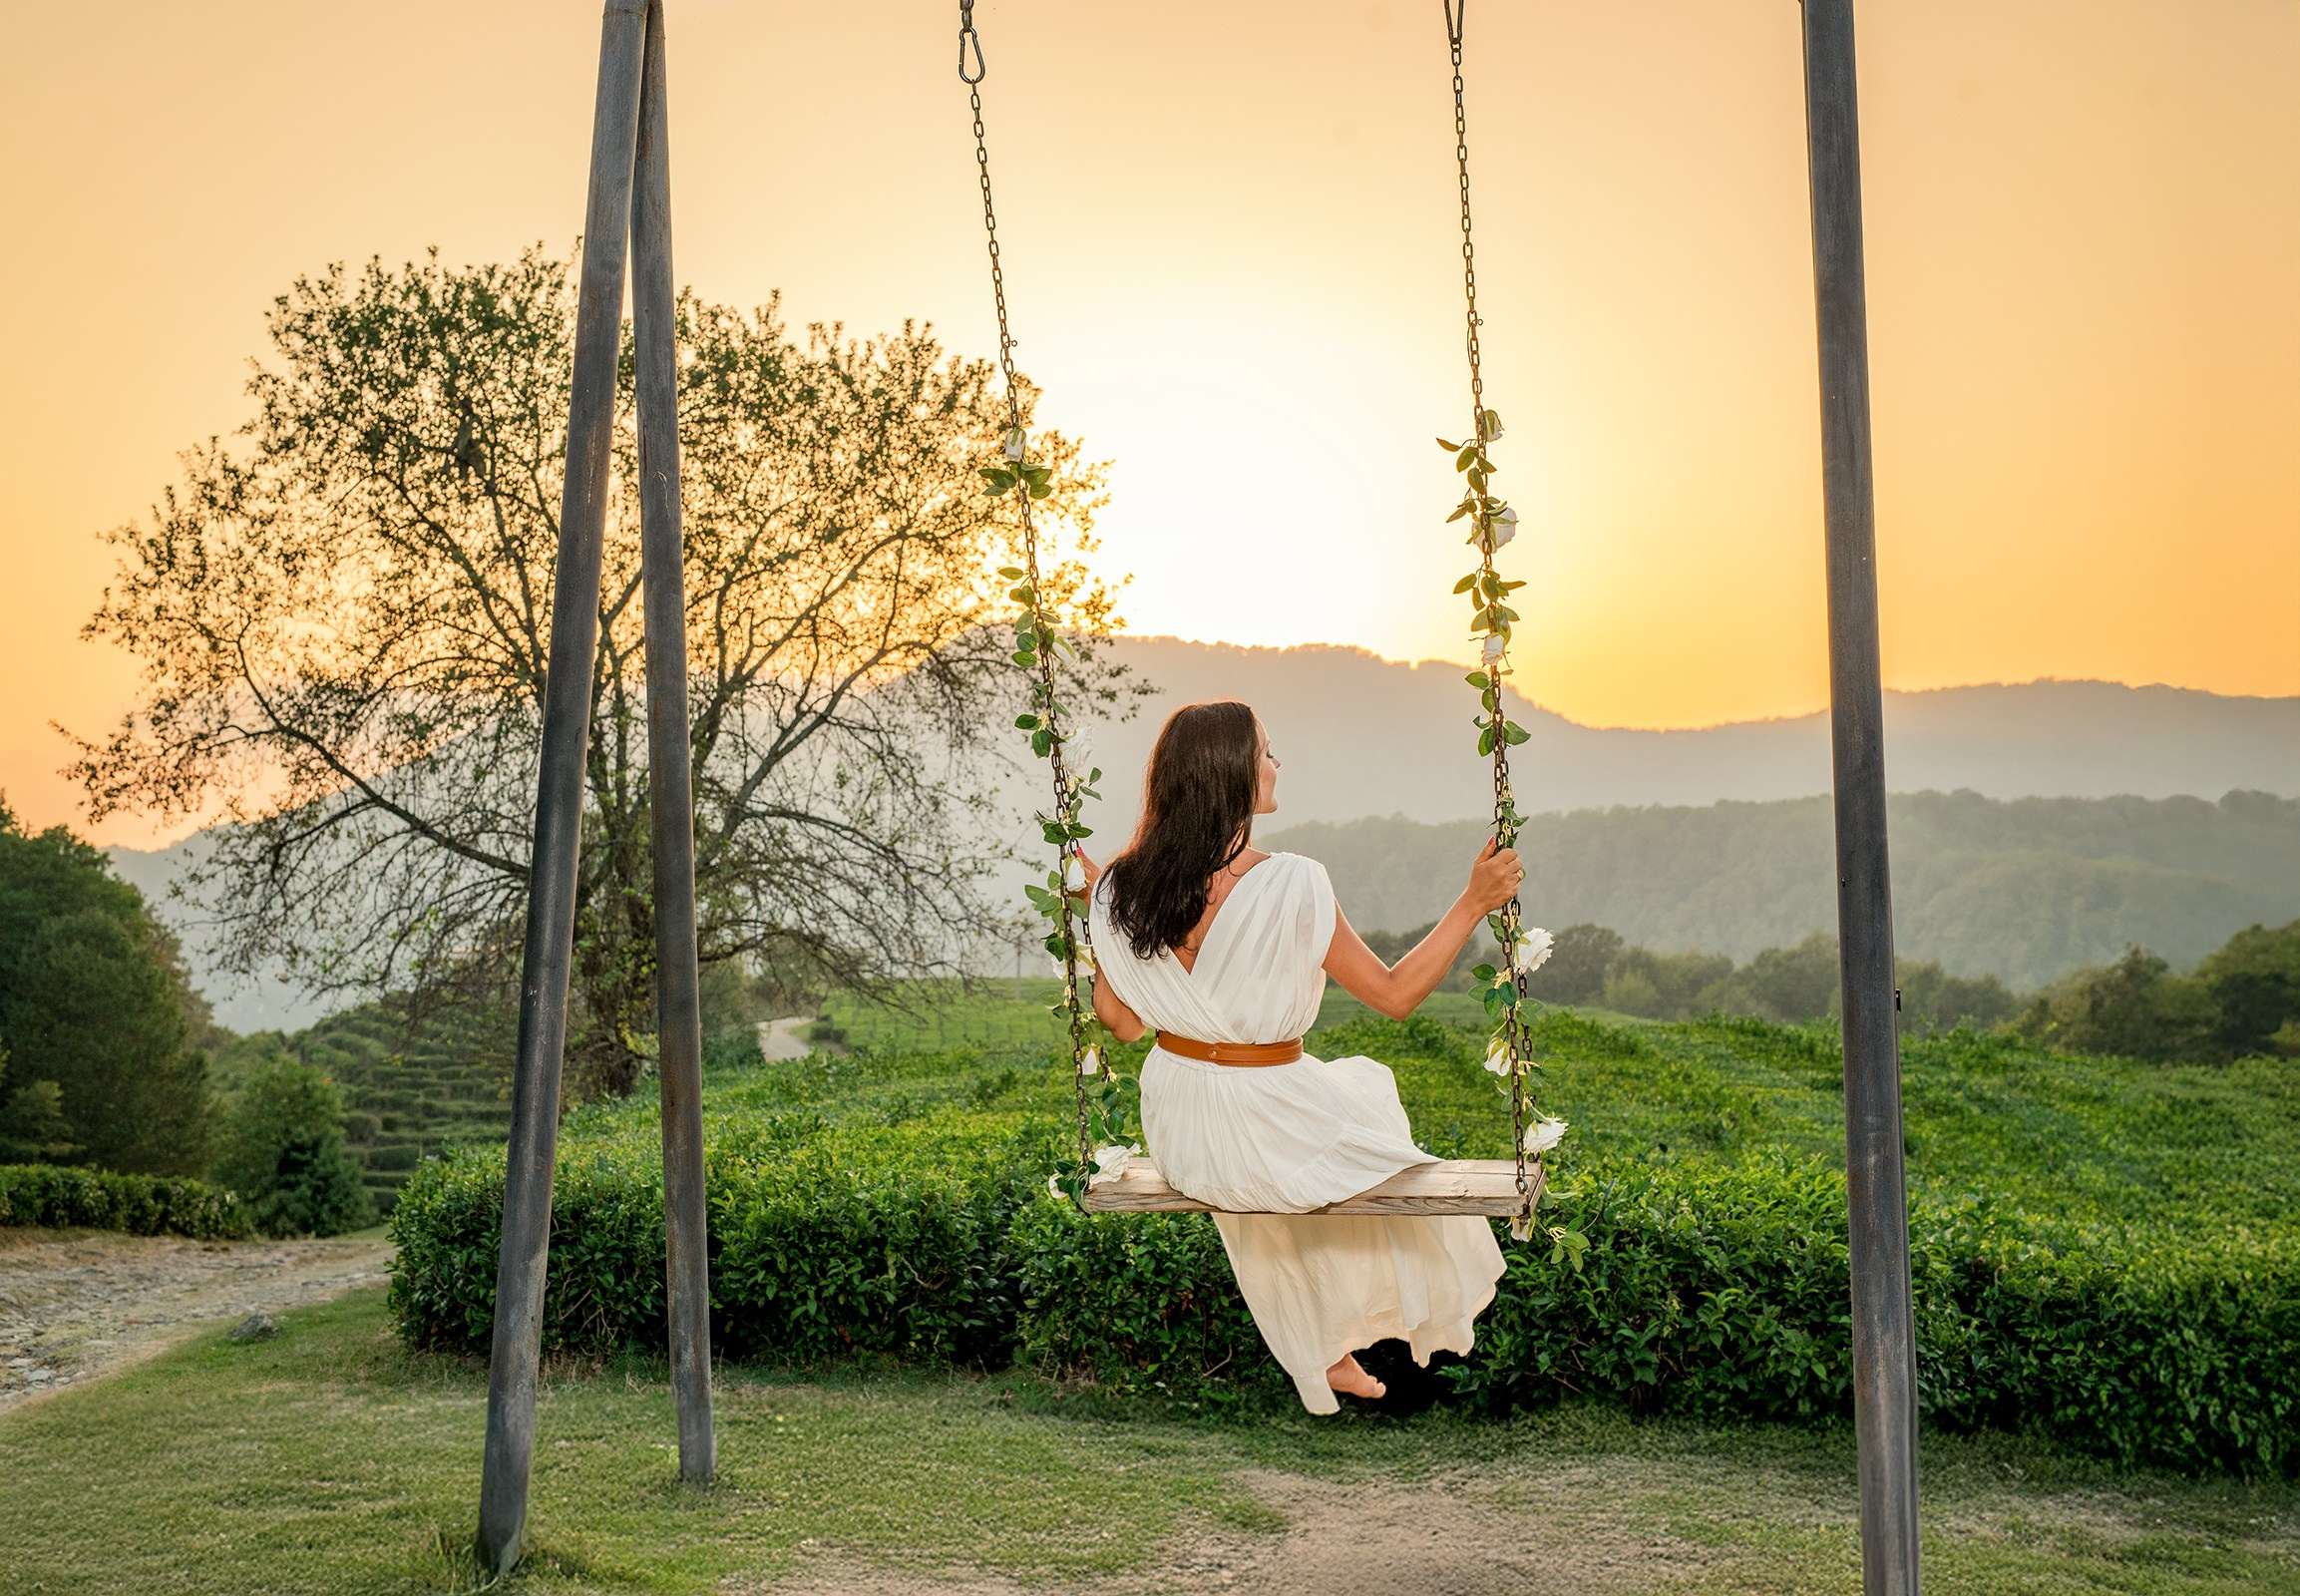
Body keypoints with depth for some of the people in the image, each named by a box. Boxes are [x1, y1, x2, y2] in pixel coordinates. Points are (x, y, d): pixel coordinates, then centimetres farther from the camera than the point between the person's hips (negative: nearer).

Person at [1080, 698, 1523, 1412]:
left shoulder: (1122, 888, -11)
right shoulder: (1292, 885, -26)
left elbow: (1123, 1021, 1)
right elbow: (1395, 994, -16)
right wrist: (1474, 901, -9)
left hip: (1178, 1137, 5)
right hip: (1268, 1130, -4)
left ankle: (1326, 1355, 52)